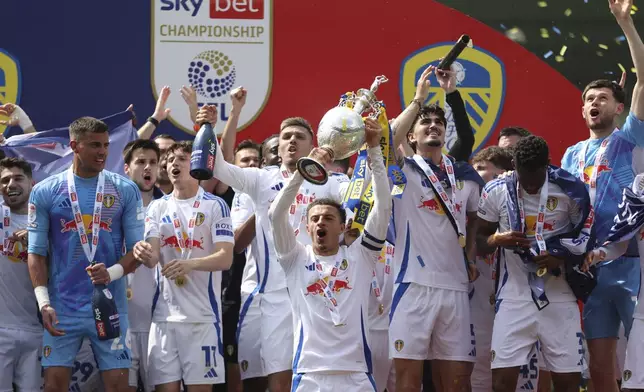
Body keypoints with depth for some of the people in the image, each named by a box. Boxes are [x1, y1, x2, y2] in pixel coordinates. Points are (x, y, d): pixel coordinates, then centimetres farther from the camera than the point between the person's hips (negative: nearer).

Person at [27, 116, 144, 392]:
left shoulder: (125, 191, 3)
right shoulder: (45, 192, 2)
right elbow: (36, 252, 2)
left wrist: (112, 273, -17)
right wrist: (43, 303, -9)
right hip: (62, 308, 0)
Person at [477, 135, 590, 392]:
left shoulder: (571, 190, -5)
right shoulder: (496, 191, -2)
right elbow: (478, 239, 8)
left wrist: (562, 257, -16)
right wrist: (497, 239, -15)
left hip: (559, 298, 0)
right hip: (514, 297, 0)